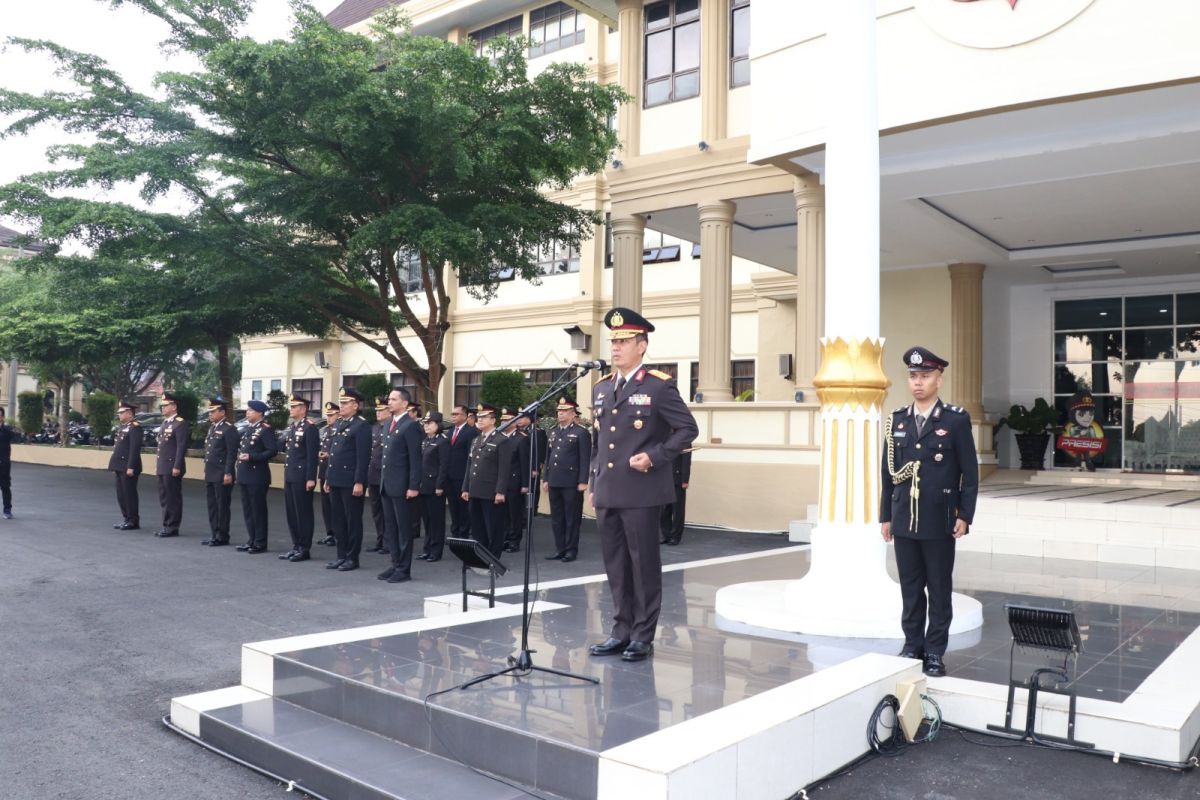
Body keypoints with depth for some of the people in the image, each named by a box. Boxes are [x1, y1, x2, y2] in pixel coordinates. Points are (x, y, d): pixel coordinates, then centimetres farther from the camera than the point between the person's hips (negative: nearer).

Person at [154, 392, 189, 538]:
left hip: (172, 467, -9)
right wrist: (158, 465, 19)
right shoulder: (165, 422, 17)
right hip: (163, 467, 9)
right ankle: (166, 525, 19)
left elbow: (182, 447, -17)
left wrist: (177, 467, -20)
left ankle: (172, 527, 3)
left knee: (173, 498, -3)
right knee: (164, 498, 12)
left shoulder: (180, 423, -11)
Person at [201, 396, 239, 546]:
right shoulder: (212, 427, 16)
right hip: (210, 475, 9)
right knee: (212, 505, 13)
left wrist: (228, 473, -20)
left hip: (222, 476, -9)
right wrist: (206, 470, 19)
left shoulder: (229, 429, -13)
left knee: (222, 506, -1)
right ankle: (213, 534, 20)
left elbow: (232, 453, -17)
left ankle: (222, 537, 5)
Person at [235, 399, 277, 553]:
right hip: (245, 475, 9)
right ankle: (251, 540, 21)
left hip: (257, 476, -9)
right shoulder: (247, 429, 15)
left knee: (258, 509, -2)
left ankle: (260, 543, 5)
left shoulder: (265, 430, -11)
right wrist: (240, 455, 9)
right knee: (247, 509, 13)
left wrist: (251, 457, -23)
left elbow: (272, 451, -18)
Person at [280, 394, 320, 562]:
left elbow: (312, 455, -17)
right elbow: (284, 447, 18)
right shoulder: (290, 427, 15)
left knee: (303, 512, -1)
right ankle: (296, 546, 22)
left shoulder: (310, 427, -12)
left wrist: (311, 478, -20)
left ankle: (304, 549, 6)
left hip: (302, 477, -9)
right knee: (291, 512, 13)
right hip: (289, 476, 9)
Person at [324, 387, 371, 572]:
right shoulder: (338, 424, 15)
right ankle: (342, 555, 20)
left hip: (351, 482, -8)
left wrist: (359, 482, -20)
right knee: (338, 520, 12)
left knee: (353, 520, 1)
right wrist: (328, 478, 16)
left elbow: (363, 457, -16)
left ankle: (352, 558, 9)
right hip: (336, 480, 8)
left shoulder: (361, 426, -11)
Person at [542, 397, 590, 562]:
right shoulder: (553, 432, 16)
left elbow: (585, 459, -10)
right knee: (556, 518, 11)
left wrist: (583, 481, -15)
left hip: (572, 483, -7)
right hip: (554, 482, 7)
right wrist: (545, 479, 14)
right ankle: (560, 549, 19)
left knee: (572, 518, 2)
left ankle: (571, 550, 10)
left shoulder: (581, 432, -6)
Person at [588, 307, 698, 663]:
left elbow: (688, 428, -5)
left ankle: (643, 637, 13)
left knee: (644, 564, 3)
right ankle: (622, 631, 22)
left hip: (641, 493, -6)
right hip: (607, 494, 6)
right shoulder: (601, 388, 13)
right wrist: (594, 484, 16)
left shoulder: (659, 386, -6)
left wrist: (654, 456, -15)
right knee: (615, 566, 11)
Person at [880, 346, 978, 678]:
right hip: (904, 521, 3)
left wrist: (964, 516, -8)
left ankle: (935, 652, 17)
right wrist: (885, 516, 8)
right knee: (910, 589, 11)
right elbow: (888, 472, 9)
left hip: (940, 522, -3)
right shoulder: (896, 420, 7)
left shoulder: (957, 420, -4)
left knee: (939, 590, 7)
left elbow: (970, 473, -3)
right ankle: (913, 646, 22)